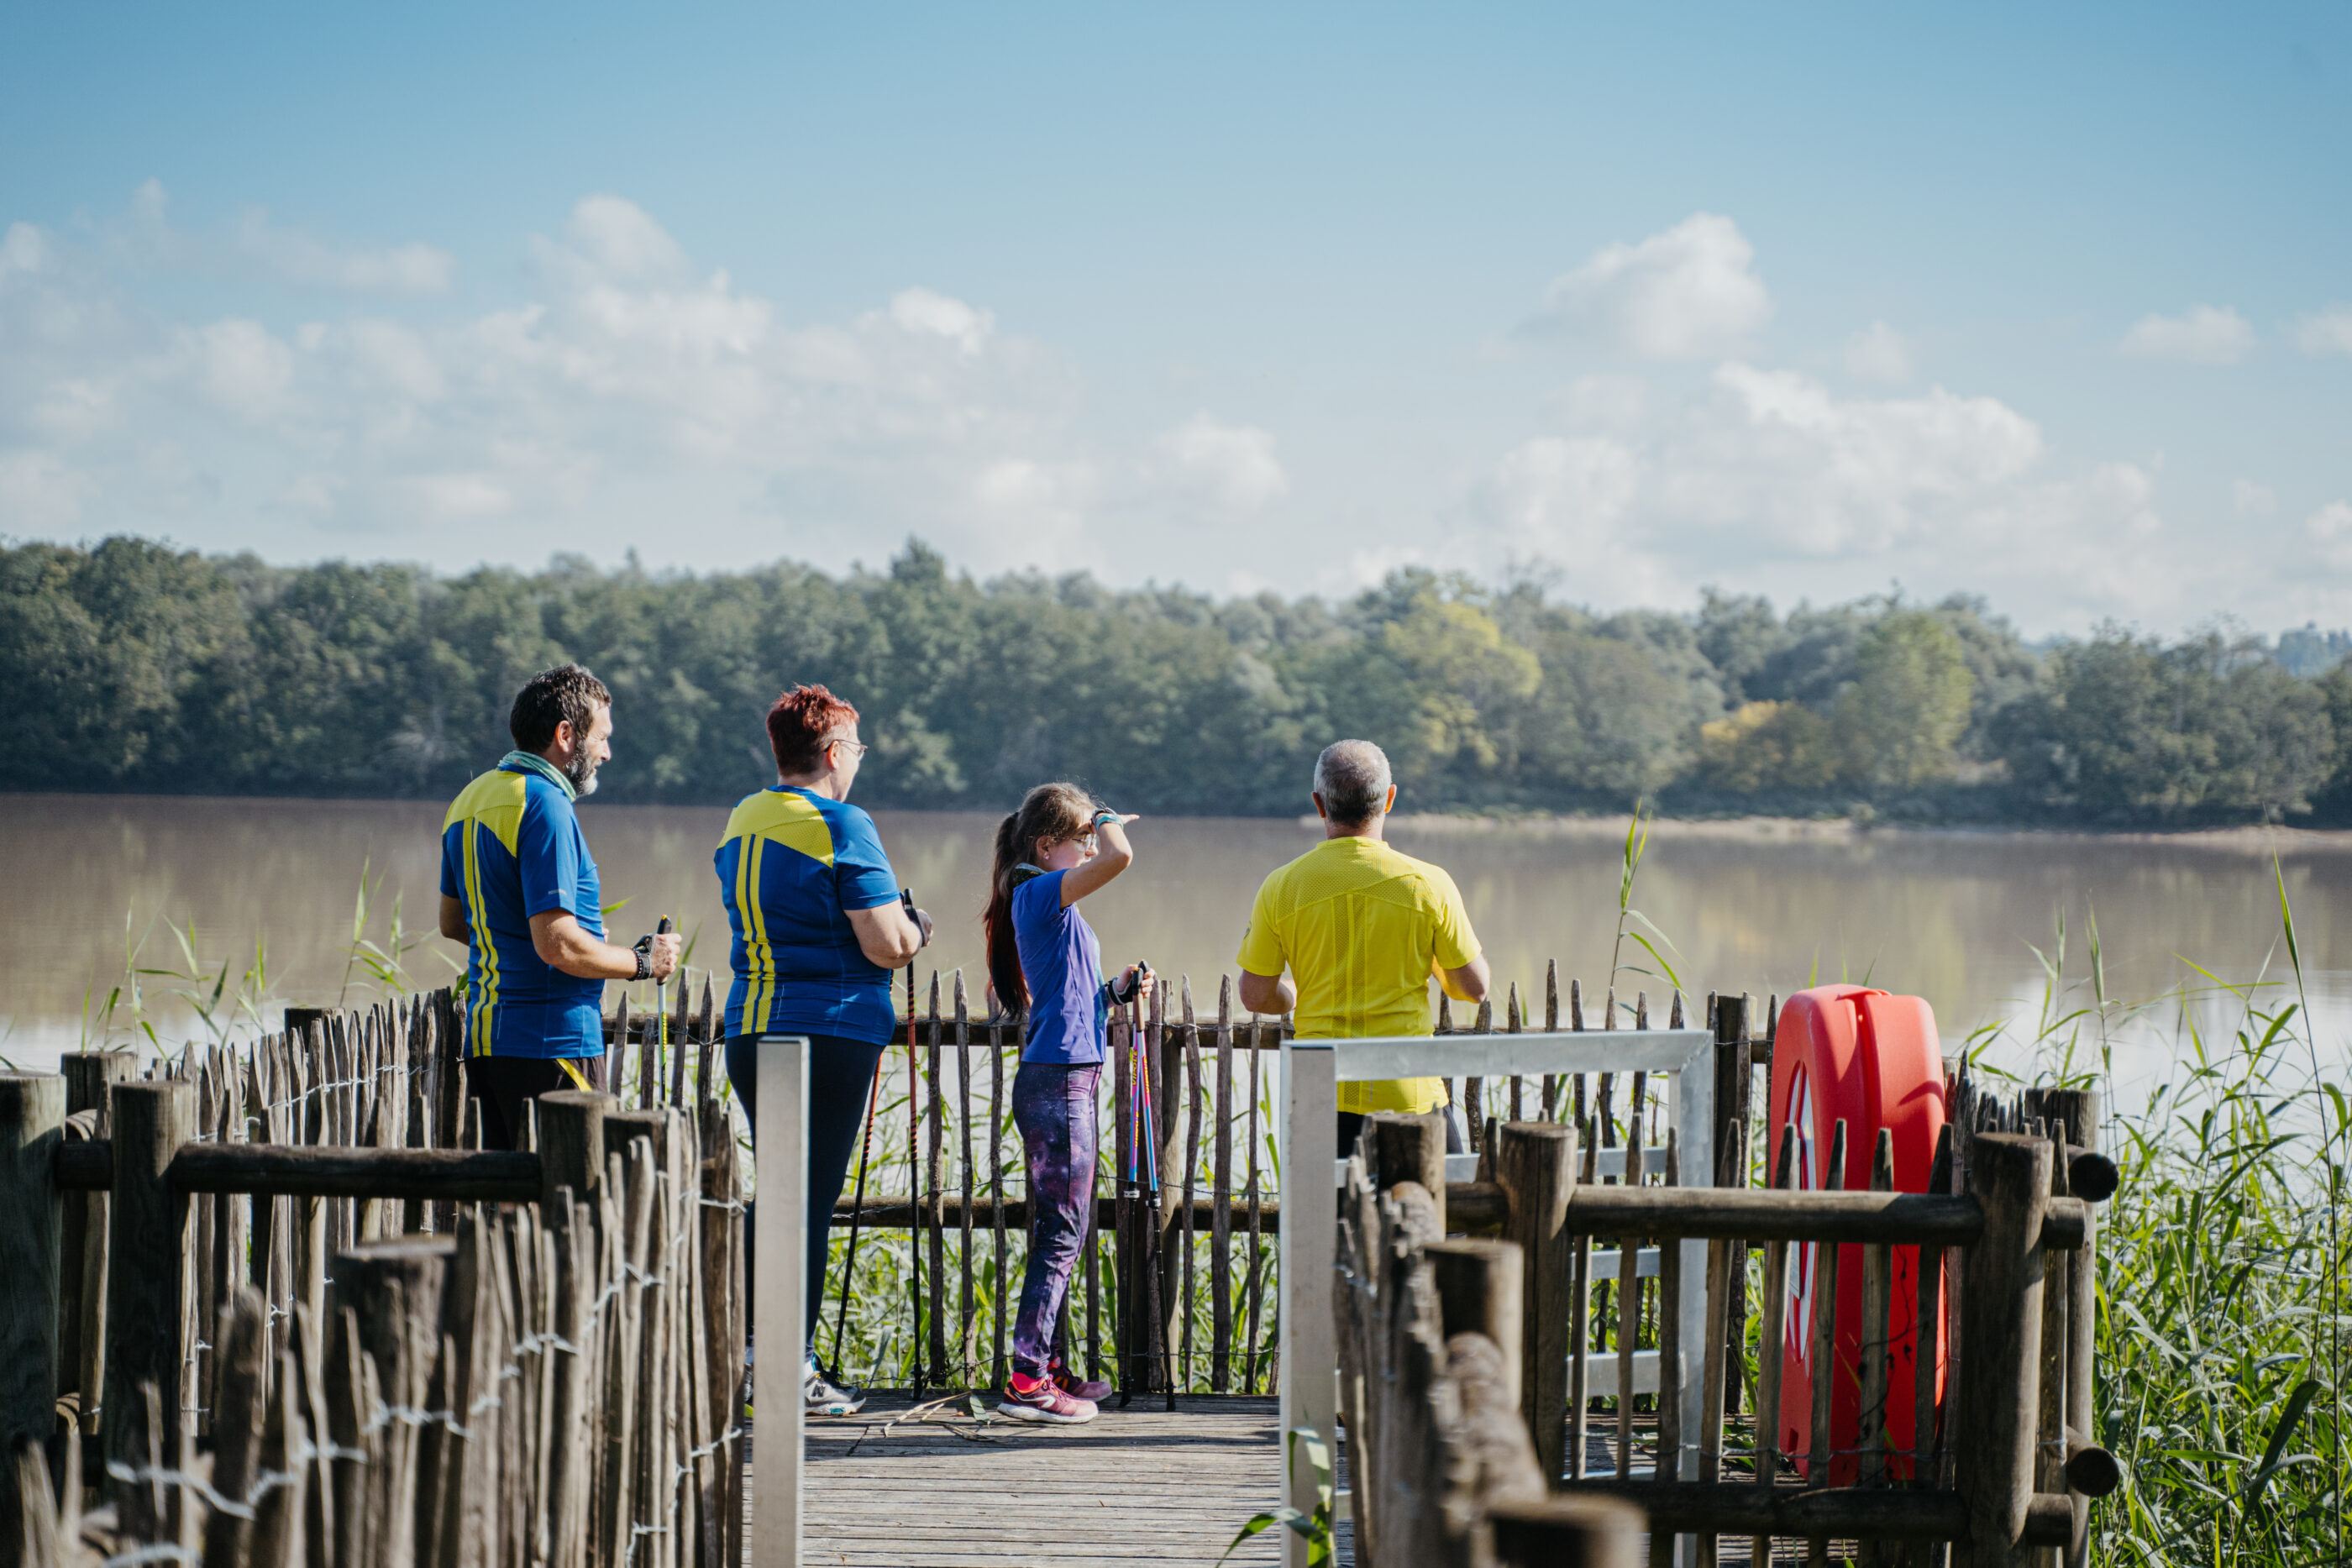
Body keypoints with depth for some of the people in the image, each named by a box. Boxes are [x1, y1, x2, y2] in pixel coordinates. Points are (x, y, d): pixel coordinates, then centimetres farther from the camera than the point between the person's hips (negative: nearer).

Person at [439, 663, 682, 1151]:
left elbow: (452, 922, 25)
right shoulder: (544, 805, -16)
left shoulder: (469, 799, 14)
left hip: (484, 1036, 9)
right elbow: (558, 945, -22)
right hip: (552, 1041, -9)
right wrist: (642, 961, -8)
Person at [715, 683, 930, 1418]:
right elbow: (887, 946, -16)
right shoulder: (844, 827, -10)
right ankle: (793, 1374, 0)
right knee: (812, 1201, -2)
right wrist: (915, 930, 7)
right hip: (831, 1031, -7)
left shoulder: (740, 823, 13)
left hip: (748, 1029, 7)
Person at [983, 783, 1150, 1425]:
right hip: (1056, 1081, -10)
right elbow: (1120, 856, -26)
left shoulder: (1053, 905, 18)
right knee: (1062, 1232, -9)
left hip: (1063, 1079, 10)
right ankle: (1027, 1380, -8)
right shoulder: (1040, 892, -11)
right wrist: (1107, 818, -6)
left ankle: (1045, 1367, 21)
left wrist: (1117, 992, 9)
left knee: (1058, 1231, 14)